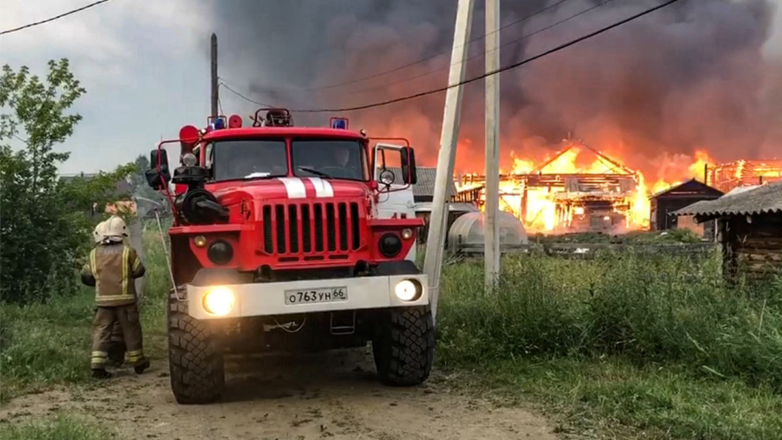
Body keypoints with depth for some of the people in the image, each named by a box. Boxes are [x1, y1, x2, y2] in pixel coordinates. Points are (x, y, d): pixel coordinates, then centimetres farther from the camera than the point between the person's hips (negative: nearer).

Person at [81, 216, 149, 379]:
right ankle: (137, 362, 19)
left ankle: (97, 365, -4)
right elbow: (139, 270, -1)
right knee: (131, 330, 9)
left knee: (101, 331, 5)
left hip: (103, 299, 2)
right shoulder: (127, 251, -6)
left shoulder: (94, 254, 3)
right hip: (125, 298, -2)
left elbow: (86, 276, 7)